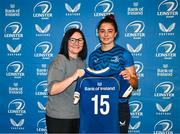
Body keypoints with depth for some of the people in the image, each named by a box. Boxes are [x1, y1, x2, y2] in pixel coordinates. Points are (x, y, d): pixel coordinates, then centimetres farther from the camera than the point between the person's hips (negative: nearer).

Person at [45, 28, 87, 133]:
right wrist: (73, 77, -33)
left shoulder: (82, 61, 6)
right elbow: (52, 90, -25)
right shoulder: (60, 60, -14)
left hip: (78, 115, 7)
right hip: (59, 117, -6)